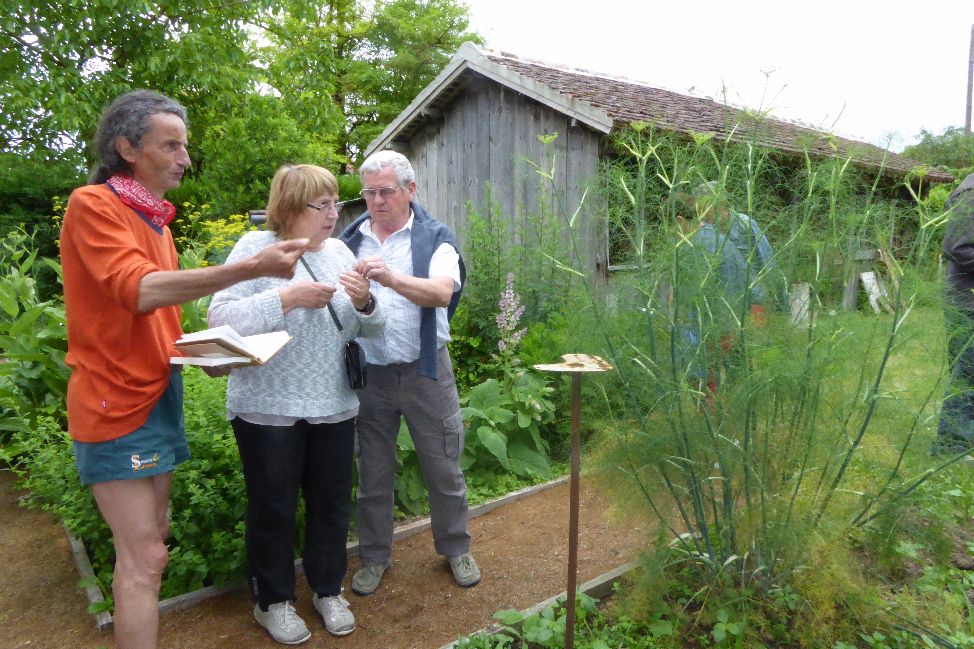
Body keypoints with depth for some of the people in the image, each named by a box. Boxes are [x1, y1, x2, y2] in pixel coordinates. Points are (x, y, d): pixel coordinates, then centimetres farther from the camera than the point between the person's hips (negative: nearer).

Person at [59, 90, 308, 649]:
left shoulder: (155, 218, 14)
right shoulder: (93, 205, -12)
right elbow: (140, 290, -27)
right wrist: (254, 267, -34)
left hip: (161, 394, 8)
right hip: (119, 402, -8)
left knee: (152, 538, 15)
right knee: (145, 557, -4)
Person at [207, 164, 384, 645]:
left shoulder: (338, 251, 8)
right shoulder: (256, 247, -6)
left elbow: (366, 329, 9)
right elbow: (221, 317, -16)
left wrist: (364, 303, -13)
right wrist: (288, 298, -22)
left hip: (334, 407, 5)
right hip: (268, 409, -4)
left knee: (331, 503, 15)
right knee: (273, 508, 11)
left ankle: (328, 590, 36)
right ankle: (273, 601, 32)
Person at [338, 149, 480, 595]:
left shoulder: (434, 237, -3)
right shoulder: (350, 239, 6)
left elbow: (442, 292, -22)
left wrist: (392, 278, -37)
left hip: (425, 371, -2)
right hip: (369, 372, 2)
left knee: (444, 469, 10)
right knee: (373, 474, 14)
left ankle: (455, 549, 33)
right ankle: (374, 557, 33)